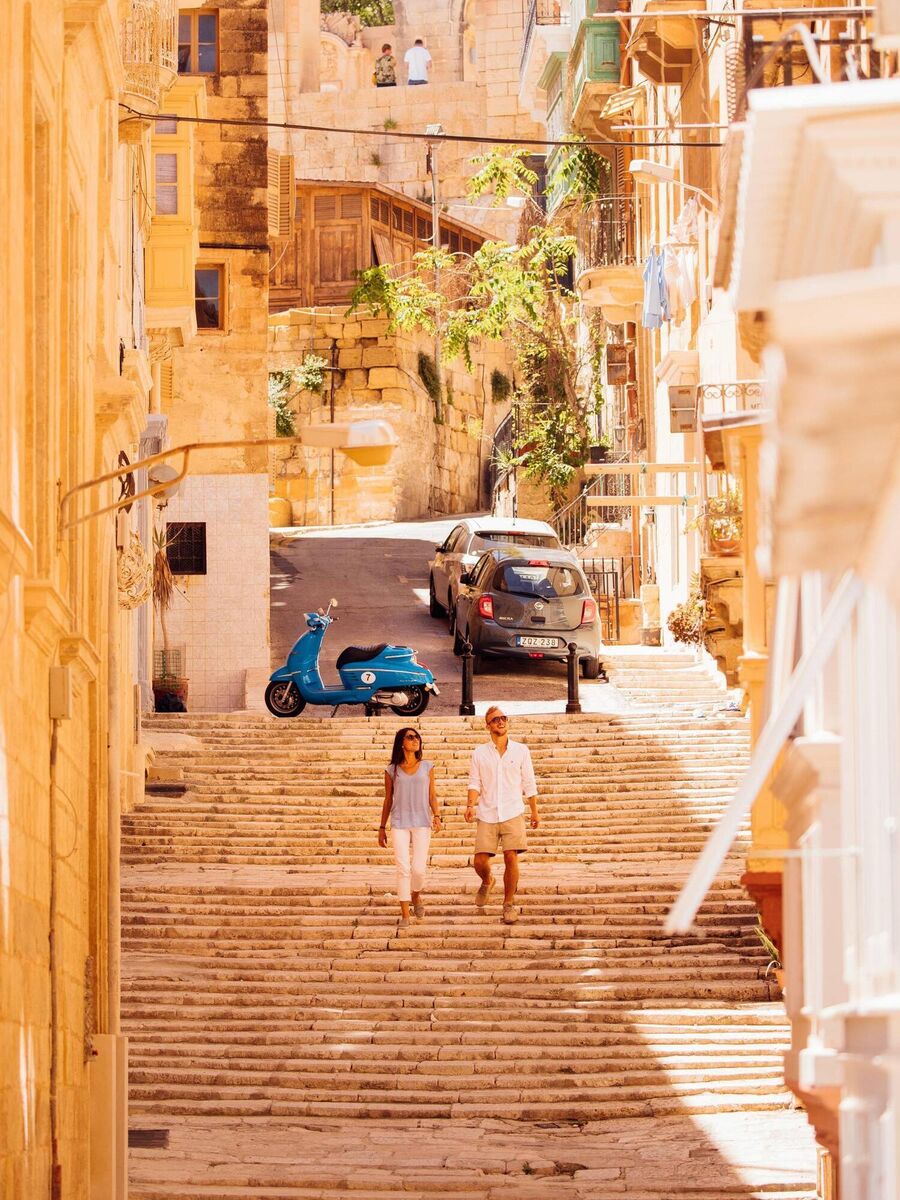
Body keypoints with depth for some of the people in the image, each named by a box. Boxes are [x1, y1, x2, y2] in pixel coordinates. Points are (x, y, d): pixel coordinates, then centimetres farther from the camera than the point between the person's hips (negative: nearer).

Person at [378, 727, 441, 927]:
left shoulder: (427, 767, 7)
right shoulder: (392, 770, 5)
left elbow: (432, 796, 7)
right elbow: (388, 800, 11)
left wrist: (436, 815, -10)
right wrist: (382, 827, 11)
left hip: (422, 823, 0)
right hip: (399, 824, 0)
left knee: (419, 868, -5)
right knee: (403, 868, -7)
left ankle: (416, 896, 27)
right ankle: (405, 914, -1)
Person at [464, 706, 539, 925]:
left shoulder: (521, 750, 7)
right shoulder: (480, 753, 7)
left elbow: (529, 784, 11)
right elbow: (474, 783, 5)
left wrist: (535, 812, 12)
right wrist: (470, 805, -12)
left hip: (513, 814, -1)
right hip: (487, 816, 1)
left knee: (511, 858, -11)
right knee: (480, 861, -3)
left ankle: (509, 903, 3)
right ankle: (487, 882, 32)